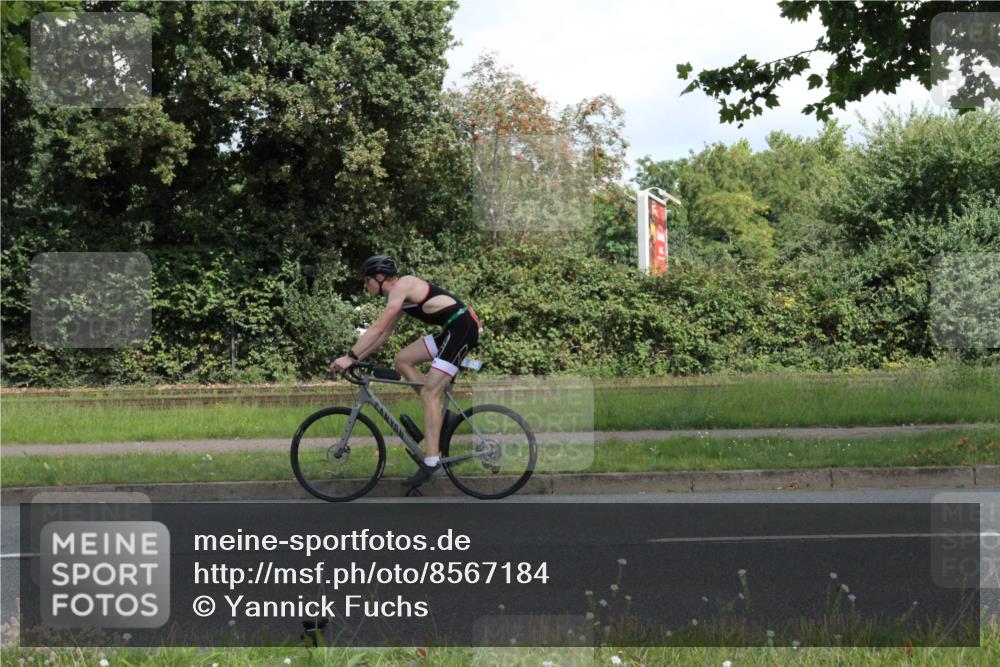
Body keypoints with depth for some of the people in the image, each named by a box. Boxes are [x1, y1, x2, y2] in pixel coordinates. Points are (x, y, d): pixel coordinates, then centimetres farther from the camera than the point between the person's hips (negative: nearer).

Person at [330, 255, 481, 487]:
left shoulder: (401, 286, -11)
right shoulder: (401, 294, 18)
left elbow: (378, 329, -19)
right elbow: (383, 335, 22)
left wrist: (350, 357, -18)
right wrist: (356, 359, 17)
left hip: (462, 326, -10)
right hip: (451, 329, 10)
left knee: (429, 392, -12)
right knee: (403, 360, 10)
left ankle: (432, 462, -15)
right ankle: (439, 414, 9)